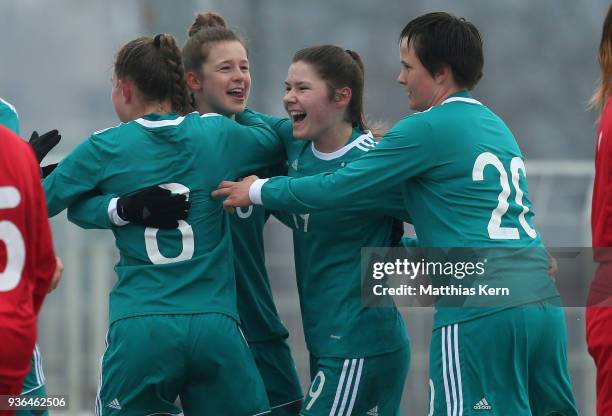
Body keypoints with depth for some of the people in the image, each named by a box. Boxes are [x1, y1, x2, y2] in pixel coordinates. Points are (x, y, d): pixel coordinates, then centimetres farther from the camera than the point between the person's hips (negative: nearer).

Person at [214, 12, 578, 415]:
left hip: (480, 311, -8)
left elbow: (337, 189, -1)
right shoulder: (496, 126, 21)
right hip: (543, 300, 8)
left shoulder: (428, 129, -4)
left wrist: (258, 191, 13)